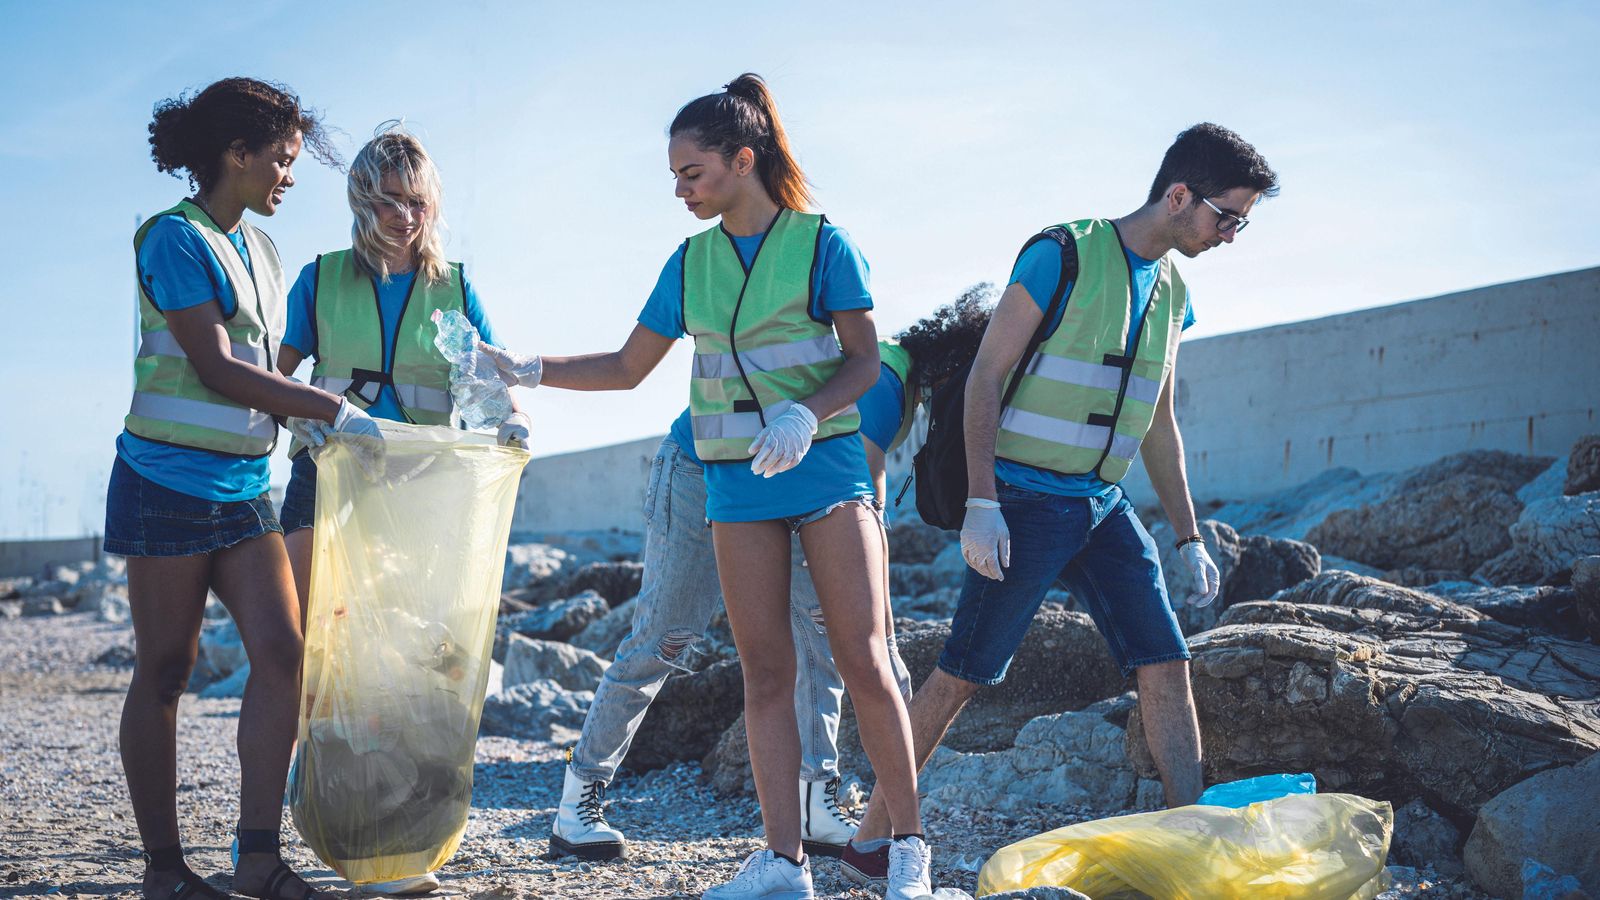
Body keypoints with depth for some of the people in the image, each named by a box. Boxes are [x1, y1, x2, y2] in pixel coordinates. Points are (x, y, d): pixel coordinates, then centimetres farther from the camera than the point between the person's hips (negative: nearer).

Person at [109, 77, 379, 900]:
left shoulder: (259, 248, 15)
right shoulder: (173, 237, -10)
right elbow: (216, 368, -18)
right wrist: (333, 411, -19)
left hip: (243, 487, 7)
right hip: (170, 482, -7)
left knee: (281, 649, -6)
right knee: (164, 672, 1)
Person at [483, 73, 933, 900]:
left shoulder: (820, 243, -4)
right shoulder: (691, 263, 9)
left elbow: (864, 361, -4)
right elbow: (627, 367, 14)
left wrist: (806, 412, -22)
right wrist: (529, 370, 4)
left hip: (824, 467, -4)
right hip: (737, 484, 4)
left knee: (863, 660, -6)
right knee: (765, 672, 2)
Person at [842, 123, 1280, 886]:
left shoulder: (1172, 293, 12)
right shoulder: (1062, 255, -11)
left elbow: (1158, 426, 19)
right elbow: (985, 377, -12)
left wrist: (1190, 538, 16)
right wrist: (981, 504, -19)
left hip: (1103, 508, 7)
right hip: (1025, 503, -7)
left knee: (1166, 664, -2)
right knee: (963, 674, -2)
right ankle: (869, 836, 11)